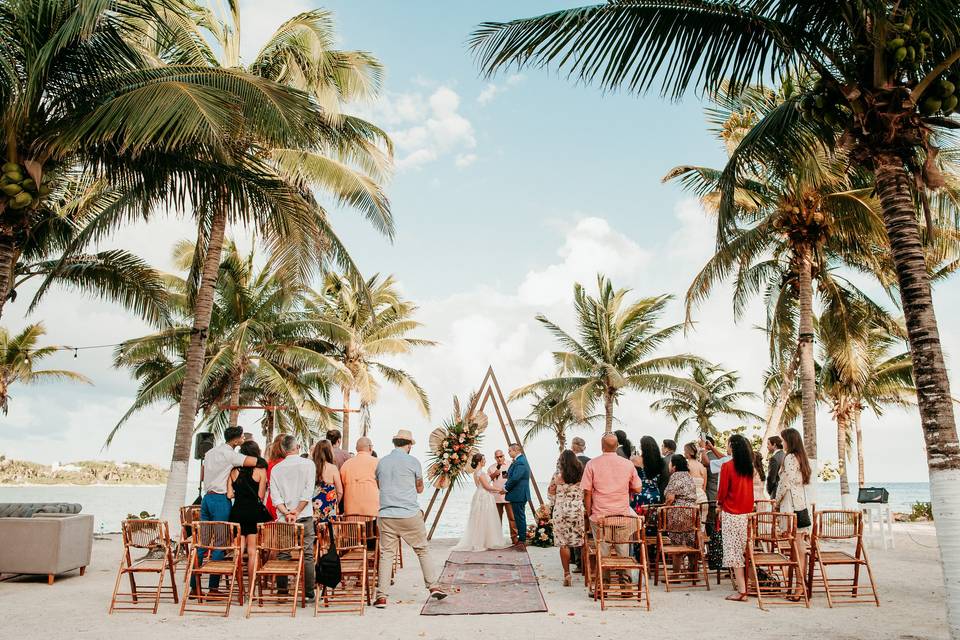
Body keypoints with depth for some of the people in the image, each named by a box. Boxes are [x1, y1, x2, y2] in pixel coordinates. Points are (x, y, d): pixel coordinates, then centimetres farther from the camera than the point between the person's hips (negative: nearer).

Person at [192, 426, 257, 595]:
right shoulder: (230, 454, -10)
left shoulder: (210, 452, 16)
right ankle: (213, 587, -1)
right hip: (221, 500, -8)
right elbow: (257, 462, -19)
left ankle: (194, 585, 12)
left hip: (207, 497, 8)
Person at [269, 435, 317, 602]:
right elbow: (308, 491, -9)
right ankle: (308, 592, 4)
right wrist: (296, 511, -9)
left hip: (283, 518, 2)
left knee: (282, 555, 9)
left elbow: (275, 495, -1)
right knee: (307, 555, 3)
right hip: (304, 517, -2)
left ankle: (281, 591, 10)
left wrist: (286, 513, -8)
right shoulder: (308, 464, 0)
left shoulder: (276, 468, 7)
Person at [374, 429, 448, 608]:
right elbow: (420, 488, 8)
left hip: (386, 515, 3)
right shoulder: (413, 461, -3)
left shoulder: (381, 462, 8)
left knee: (386, 554, 4)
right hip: (409, 513, -3)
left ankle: (381, 596, 3)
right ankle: (433, 586, 13)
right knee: (422, 550, 11)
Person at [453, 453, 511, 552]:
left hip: (482, 497, 10)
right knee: (484, 521, -2)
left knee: (480, 521, 12)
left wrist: (496, 492, 20)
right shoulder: (480, 472, -17)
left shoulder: (477, 472, 13)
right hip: (483, 498, -10)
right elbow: (487, 486, -17)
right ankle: (480, 543, 3)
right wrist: (499, 490, -6)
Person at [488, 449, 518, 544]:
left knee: (512, 517, -6)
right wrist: (494, 474, -3)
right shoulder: (491, 468, 12)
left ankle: (514, 537, 0)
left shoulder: (510, 465, 2)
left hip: (508, 496, -3)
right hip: (496, 496, 3)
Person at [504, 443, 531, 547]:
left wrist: (506, 488, -12)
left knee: (520, 517, -3)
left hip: (518, 495, -11)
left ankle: (522, 540, 3)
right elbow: (513, 475, 17)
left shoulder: (520, 462, -21)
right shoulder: (520, 460, 13)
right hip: (519, 495, 11)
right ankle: (521, 538, 24)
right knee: (520, 517, 16)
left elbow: (515, 478, -25)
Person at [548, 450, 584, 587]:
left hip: (561, 511, -2)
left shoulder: (558, 475, -4)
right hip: (578, 510, 2)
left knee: (564, 544, 3)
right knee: (580, 542, 10)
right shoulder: (581, 475, 2)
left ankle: (567, 574, 3)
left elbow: (550, 492, 6)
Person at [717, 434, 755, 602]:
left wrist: (720, 504, 9)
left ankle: (741, 591, -3)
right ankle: (745, 586, 20)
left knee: (733, 551, -2)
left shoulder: (727, 466, -13)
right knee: (744, 550, 14)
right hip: (747, 512, 6)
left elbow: (722, 490, -8)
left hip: (731, 514, -6)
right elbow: (749, 490, 13)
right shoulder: (749, 466, 5)